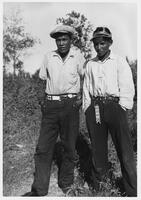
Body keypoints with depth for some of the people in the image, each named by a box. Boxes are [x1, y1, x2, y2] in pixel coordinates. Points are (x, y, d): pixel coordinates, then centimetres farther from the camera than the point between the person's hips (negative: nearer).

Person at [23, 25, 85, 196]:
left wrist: (80, 97, 5)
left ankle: (65, 184, 27)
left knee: (69, 147, 7)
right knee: (43, 148, 1)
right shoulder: (48, 57, 8)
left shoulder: (78, 56, 3)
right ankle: (39, 190, 12)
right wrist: (49, 95, 8)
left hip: (70, 105, -2)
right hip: (50, 105, 2)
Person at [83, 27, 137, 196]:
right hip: (94, 107, 3)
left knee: (125, 150, -3)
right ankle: (97, 185, 24)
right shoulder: (90, 64, 17)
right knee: (97, 147, 7)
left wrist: (121, 109, -9)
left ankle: (132, 191, 9)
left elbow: (127, 88, 0)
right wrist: (88, 110, 8)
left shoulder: (120, 62, 7)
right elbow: (86, 89, 16)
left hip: (114, 106, -3)